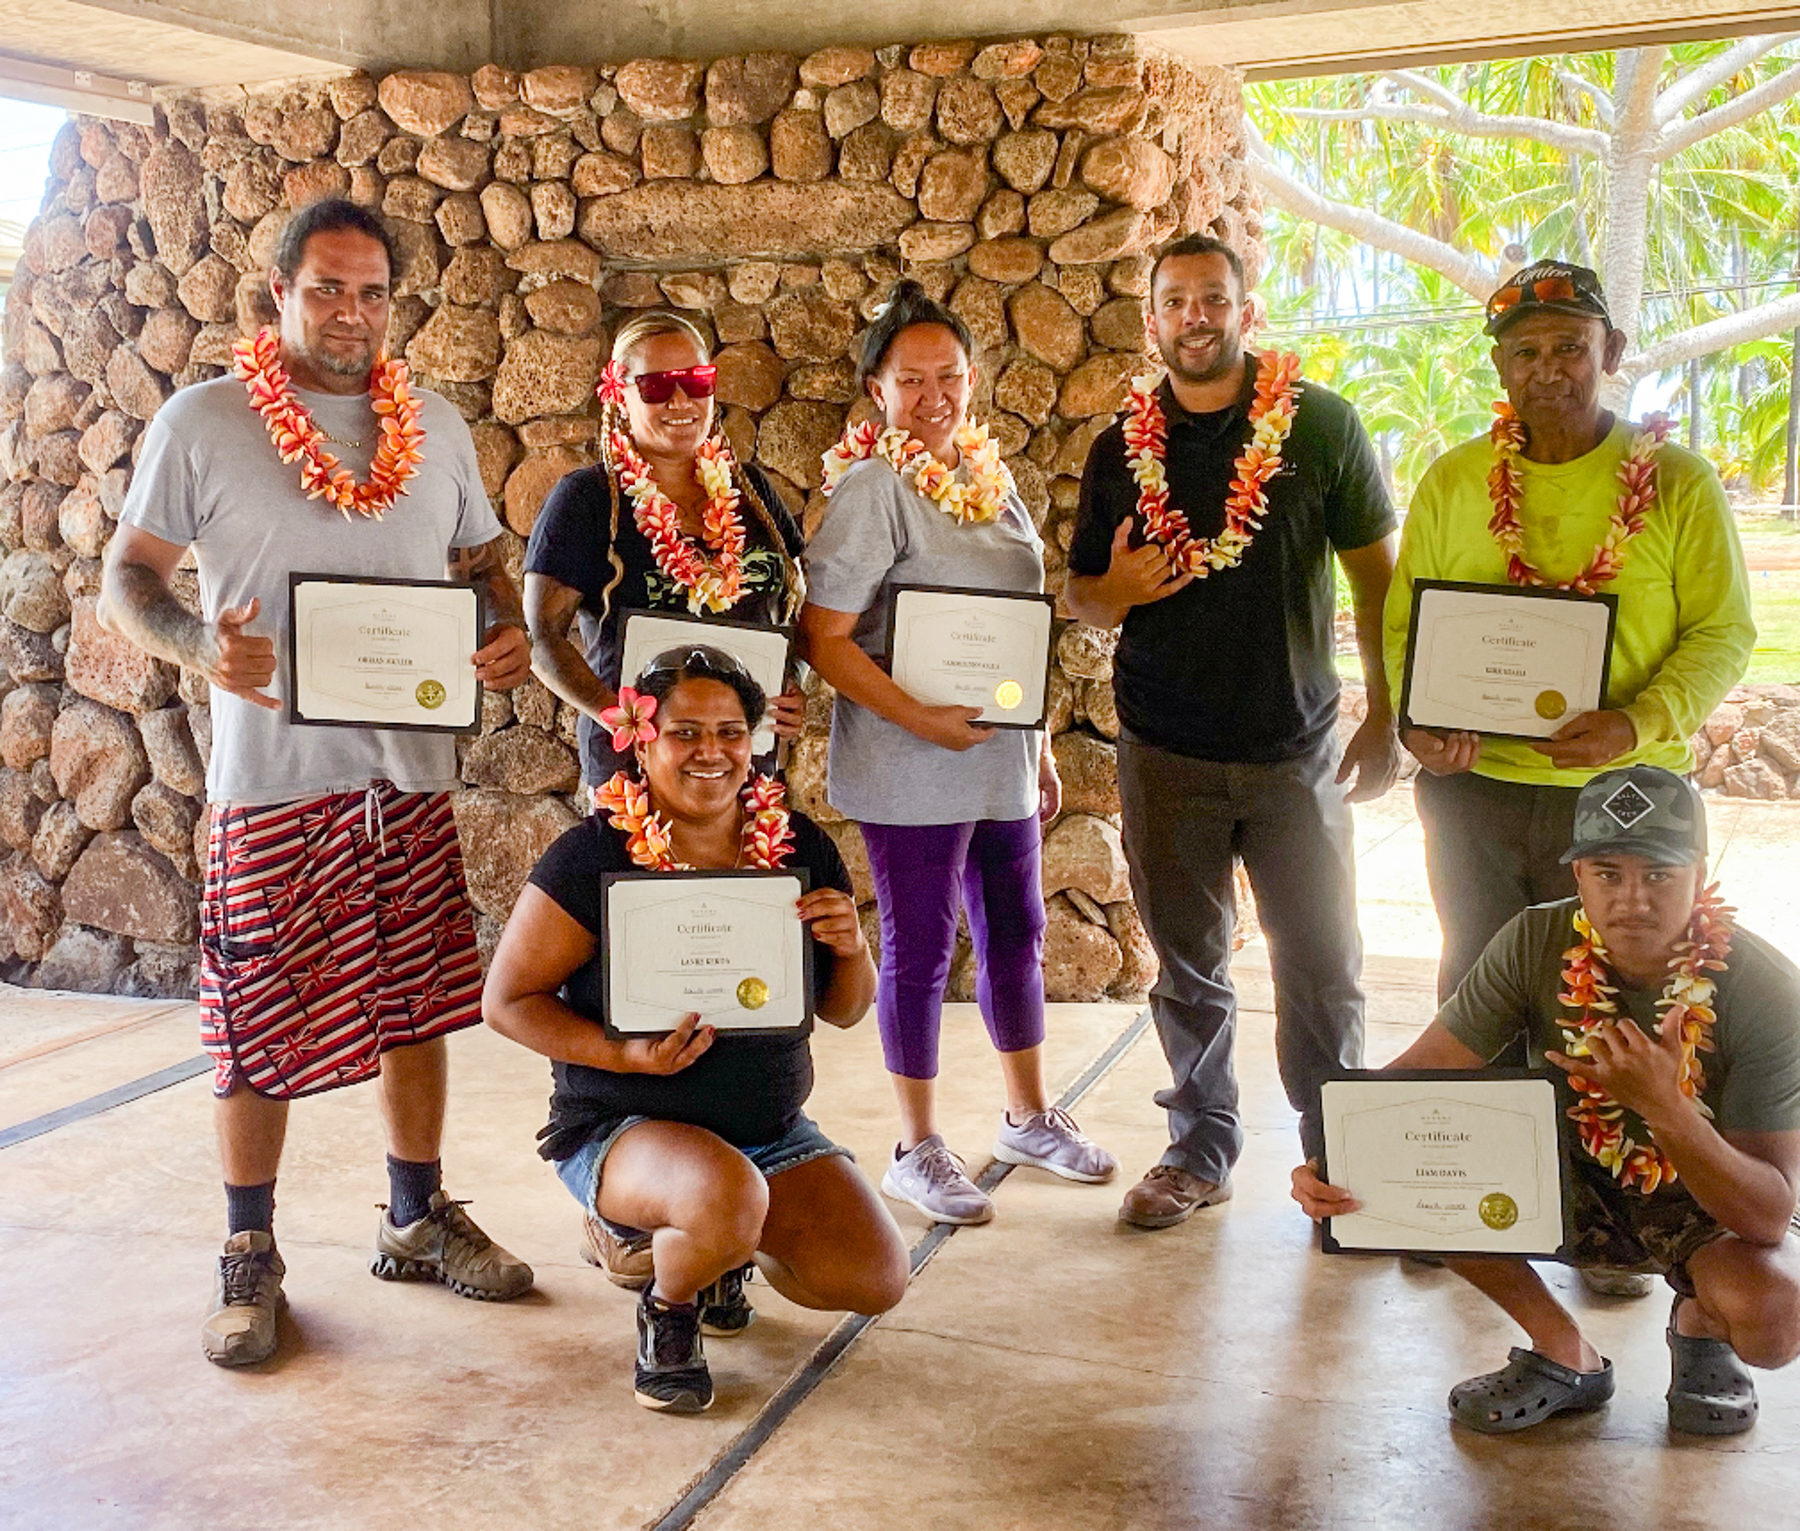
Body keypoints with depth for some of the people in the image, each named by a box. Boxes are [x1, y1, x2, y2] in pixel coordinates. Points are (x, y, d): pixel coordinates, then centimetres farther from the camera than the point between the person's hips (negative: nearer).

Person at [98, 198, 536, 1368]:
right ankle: (250, 1257, 20)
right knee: (262, 1023, 3)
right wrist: (196, 644, -22)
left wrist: (512, 634, -4)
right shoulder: (204, 423, -2)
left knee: (419, 1006, 12)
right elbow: (127, 577, -1)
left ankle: (419, 1219, 30)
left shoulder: (438, 427, 10)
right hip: (273, 777, -4)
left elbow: (483, 560, 18)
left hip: (413, 771, 4)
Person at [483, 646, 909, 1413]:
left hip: (772, 1128, 5)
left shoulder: (798, 845, 0)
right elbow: (507, 1000, -10)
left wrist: (852, 948, -15)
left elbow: (844, 1011, 8)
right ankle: (666, 1308, 0)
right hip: (623, 1129, -5)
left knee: (877, 1280, -14)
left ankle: (722, 1249, 19)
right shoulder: (593, 857, -13)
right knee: (728, 1193, -37)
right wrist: (623, 1054, -25)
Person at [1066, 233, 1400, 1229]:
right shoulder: (1122, 449, 6)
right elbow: (1081, 595, 13)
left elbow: (1375, 573, 2)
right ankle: (1201, 1147, 25)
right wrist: (1117, 591, -11)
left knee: (1322, 963, 2)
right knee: (1188, 966, 11)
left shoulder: (1320, 425, -1)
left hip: (1296, 747, -2)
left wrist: (1385, 716, -2)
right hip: (1166, 751, 2)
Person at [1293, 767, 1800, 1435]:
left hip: (1709, 1203, -2)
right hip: (1577, 1186, 3)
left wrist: (1663, 1106, -46)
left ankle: (1699, 1323, 6)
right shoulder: (1537, 943, -19)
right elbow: (1423, 1072, -18)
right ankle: (1564, 1355, 1)